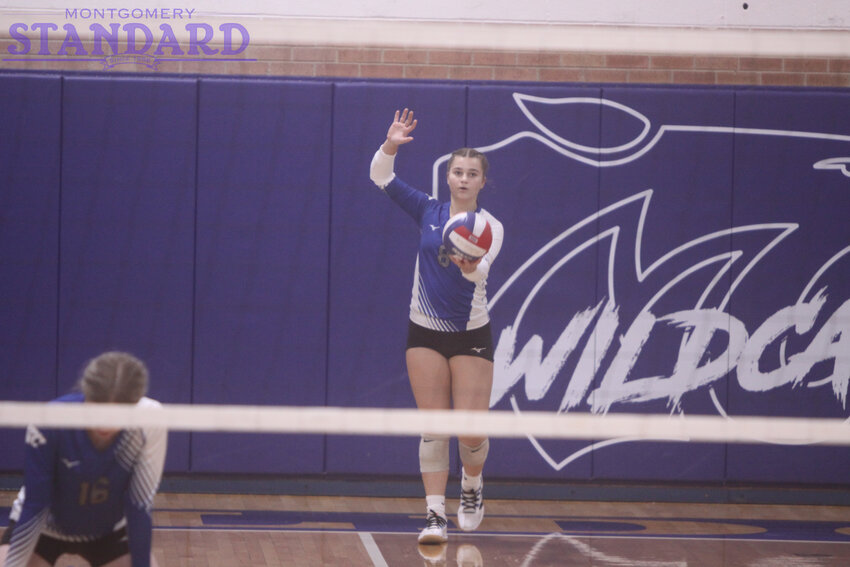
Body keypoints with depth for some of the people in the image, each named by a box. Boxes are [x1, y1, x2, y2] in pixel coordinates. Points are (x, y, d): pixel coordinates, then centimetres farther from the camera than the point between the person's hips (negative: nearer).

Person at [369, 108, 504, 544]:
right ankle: (435, 514, 0)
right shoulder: (428, 211, 2)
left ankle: (472, 485, 26)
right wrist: (390, 146, -20)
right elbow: (381, 177, -1)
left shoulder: (490, 226, -6)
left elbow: (482, 271, -24)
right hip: (426, 333, 2)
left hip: (472, 336, -2)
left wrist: (470, 266, -47)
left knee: (471, 431, -6)